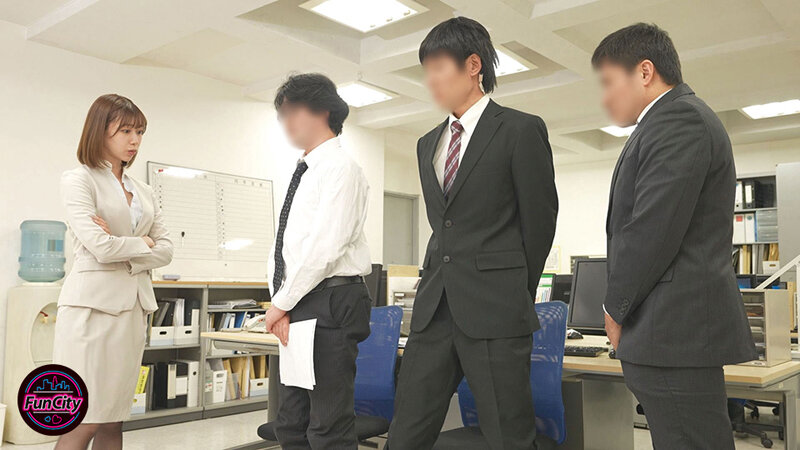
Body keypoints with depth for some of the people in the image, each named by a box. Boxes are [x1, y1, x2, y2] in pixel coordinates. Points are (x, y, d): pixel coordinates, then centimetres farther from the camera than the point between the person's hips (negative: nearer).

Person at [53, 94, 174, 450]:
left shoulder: (143, 191, 17)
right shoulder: (78, 180, -1)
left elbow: (166, 250, 9)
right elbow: (100, 247, -14)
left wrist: (122, 251, -6)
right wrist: (143, 243, 2)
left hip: (134, 306, 6)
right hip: (93, 303, -6)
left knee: (113, 421, 8)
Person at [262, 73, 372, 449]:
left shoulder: (340, 167, -8)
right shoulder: (303, 172, 18)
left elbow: (325, 246, -17)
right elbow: (284, 244, 15)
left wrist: (282, 303, -11)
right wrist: (280, 304, 1)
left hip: (330, 304, -9)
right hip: (296, 306, 9)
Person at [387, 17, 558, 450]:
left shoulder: (521, 130, -3)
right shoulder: (428, 143, 16)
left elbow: (539, 222, 0)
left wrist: (517, 296, 8)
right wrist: (437, 281, 14)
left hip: (494, 311, -6)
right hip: (434, 307, 6)